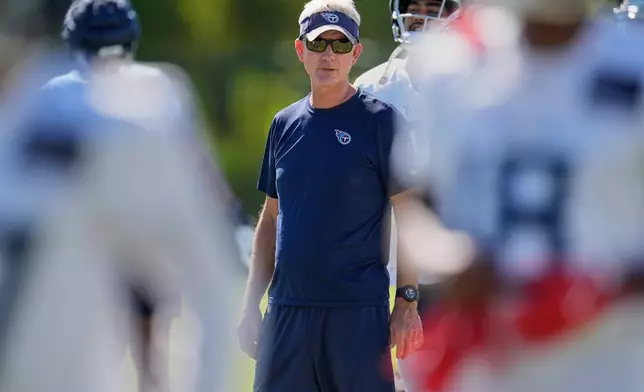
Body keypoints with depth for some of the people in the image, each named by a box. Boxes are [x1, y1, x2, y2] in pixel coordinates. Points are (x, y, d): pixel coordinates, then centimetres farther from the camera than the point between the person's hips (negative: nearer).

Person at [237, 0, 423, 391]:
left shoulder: (379, 121, -3)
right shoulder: (285, 124, 14)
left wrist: (407, 302, -10)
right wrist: (252, 305, 15)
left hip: (358, 310, -5)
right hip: (288, 309, 5)